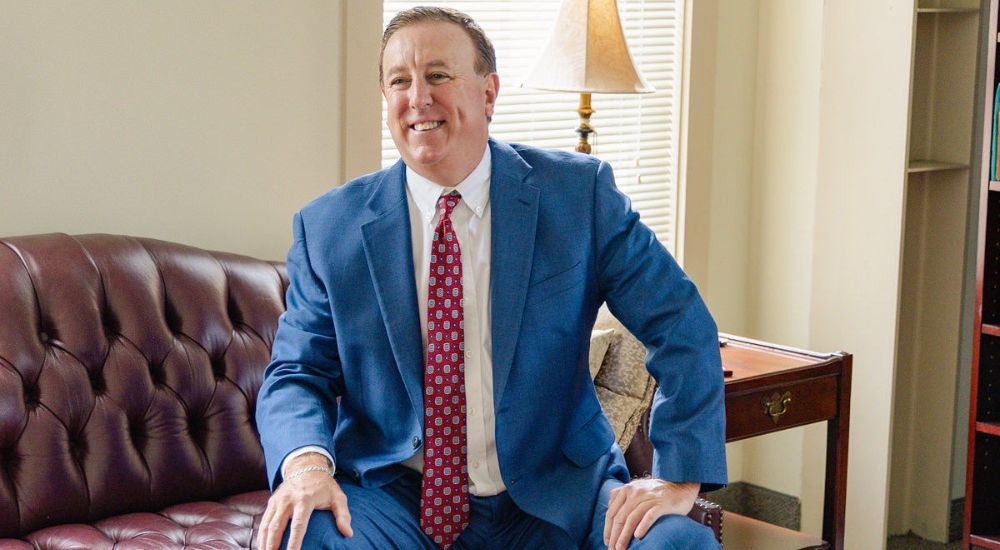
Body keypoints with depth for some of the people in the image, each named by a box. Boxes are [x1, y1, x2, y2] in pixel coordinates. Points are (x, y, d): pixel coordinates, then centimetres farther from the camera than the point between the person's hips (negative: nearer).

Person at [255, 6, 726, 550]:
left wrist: (677, 479, -14)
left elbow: (682, 325, -3)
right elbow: (296, 373, 2)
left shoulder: (580, 193, -1)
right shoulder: (328, 228, 1)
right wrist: (306, 462, -22)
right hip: (392, 501, 0)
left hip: (550, 504, 0)